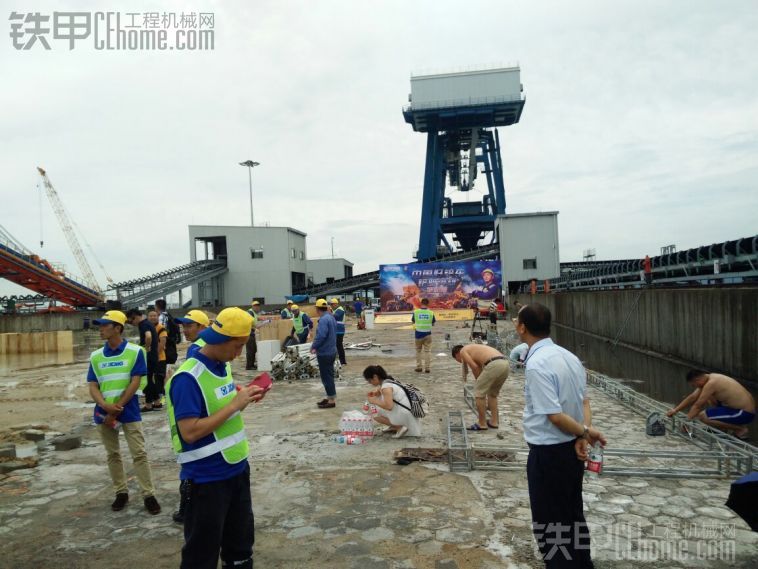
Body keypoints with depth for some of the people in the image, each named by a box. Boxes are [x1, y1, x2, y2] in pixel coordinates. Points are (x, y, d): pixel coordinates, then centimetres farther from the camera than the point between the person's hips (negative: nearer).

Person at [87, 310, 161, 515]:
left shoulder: (135, 351, -8)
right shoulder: (96, 356, 4)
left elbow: (134, 383, -11)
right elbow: (92, 386, 1)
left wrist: (116, 409, -13)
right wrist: (106, 406, -18)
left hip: (129, 412, -4)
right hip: (104, 413, 4)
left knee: (139, 454, -3)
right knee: (113, 454, 13)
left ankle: (149, 495, 4)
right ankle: (121, 493, 26)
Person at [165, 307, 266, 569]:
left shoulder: (224, 366, 4)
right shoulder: (188, 378, -22)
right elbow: (190, 432, -27)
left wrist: (244, 397, -3)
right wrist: (235, 405, -25)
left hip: (237, 469, 8)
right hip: (207, 479, -8)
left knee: (241, 543, 22)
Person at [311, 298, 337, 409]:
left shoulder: (323, 319, -21)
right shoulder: (331, 318, 10)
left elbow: (321, 336, -29)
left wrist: (313, 347, -12)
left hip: (324, 353, -10)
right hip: (331, 351, 10)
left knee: (326, 377, -2)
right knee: (329, 375, 18)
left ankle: (331, 401, 4)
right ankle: (330, 397, 28)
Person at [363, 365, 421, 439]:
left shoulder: (386, 387, -19)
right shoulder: (389, 381, 8)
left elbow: (389, 406, -29)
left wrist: (374, 401, -15)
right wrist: (376, 393, 6)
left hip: (405, 416, -10)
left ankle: (400, 427, -5)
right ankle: (394, 427, 17)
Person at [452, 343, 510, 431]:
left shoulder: (463, 351, 14)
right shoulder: (476, 350, 37)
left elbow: (475, 367, 1)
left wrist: (478, 382, 16)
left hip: (494, 365, -8)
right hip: (506, 364, 8)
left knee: (478, 392, 8)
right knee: (493, 393, 27)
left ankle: (482, 424, 15)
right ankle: (494, 422, 28)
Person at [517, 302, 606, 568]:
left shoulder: (537, 364, -24)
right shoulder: (568, 356, 2)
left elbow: (555, 416, -24)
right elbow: (584, 402, 4)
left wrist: (586, 432, -11)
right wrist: (583, 436, -6)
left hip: (548, 453, -8)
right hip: (572, 449, 8)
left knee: (549, 522, 10)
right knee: (573, 514, 24)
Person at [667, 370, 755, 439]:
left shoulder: (711, 383, -22)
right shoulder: (709, 378, 6)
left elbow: (697, 406, -16)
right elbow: (692, 397, 14)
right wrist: (675, 410, 13)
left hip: (745, 413, -10)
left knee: (703, 416, -18)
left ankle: (741, 429, -4)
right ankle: (723, 428, 17)